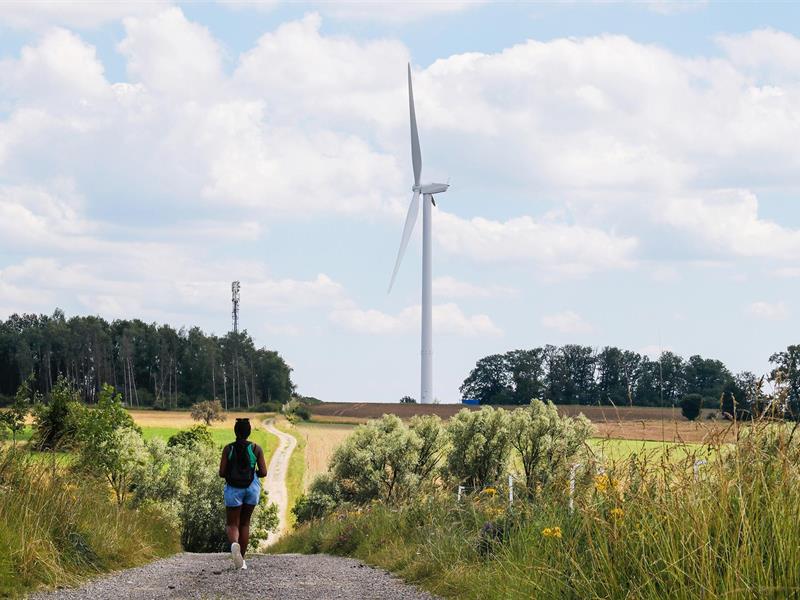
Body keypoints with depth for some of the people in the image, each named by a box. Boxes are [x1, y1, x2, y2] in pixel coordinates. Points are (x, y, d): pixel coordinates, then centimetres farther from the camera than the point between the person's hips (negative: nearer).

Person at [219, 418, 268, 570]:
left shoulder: (228, 449, -6)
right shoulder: (256, 449, -4)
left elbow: (222, 473, -8)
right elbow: (263, 472, -5)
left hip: (234, 489, -2)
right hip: (252, 488, 2)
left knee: (232, 524, 6)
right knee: (245, 523, 17)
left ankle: (234, 544, -29)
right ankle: (241, 559, 18)